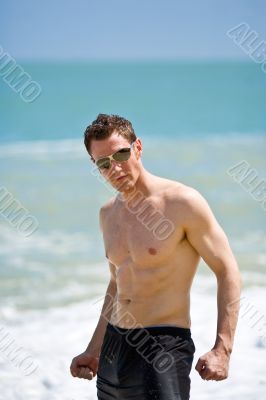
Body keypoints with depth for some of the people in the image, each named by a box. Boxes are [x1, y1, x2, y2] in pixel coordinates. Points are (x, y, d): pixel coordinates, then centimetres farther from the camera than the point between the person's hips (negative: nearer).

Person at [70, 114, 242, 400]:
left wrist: (222, 350, -19)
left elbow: (228, 272, -10)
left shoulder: (183, 202, -10)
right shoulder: (108, 214, 10)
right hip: (113, 343, 7)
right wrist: (94, 352, 22)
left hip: (164, 345, -7)